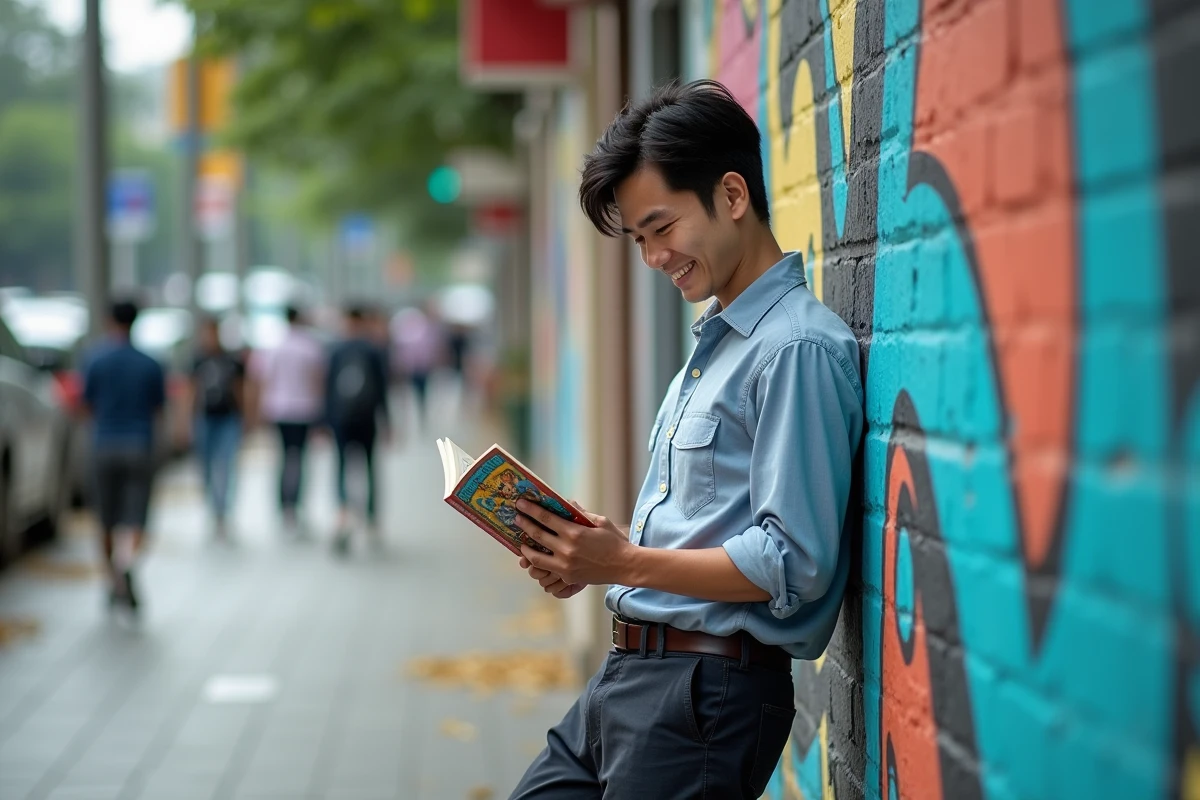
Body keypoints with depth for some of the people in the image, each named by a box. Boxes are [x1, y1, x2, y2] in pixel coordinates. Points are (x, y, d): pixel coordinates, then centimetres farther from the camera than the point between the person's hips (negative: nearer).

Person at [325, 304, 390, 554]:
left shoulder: (337, 350, 3)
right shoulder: (374, 351, -2)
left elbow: (328, 386, 3)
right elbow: (382, 387, -3)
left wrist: (328, 419, 7)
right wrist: (384, 420, 3)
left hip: (340, 417, 1)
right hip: (366, 416, -1)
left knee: (342, 465, 4)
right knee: (370, 465, 13)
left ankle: (344, 510, -22)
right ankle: (371, 519, 18)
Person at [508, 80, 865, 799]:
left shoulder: (798, 349, -15)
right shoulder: (715, 341, 17)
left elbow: (792, 565, -20)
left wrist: (624, 563, -18)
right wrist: (586, 557, 4)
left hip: (710, 691, -9)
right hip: (631, 675, 9)